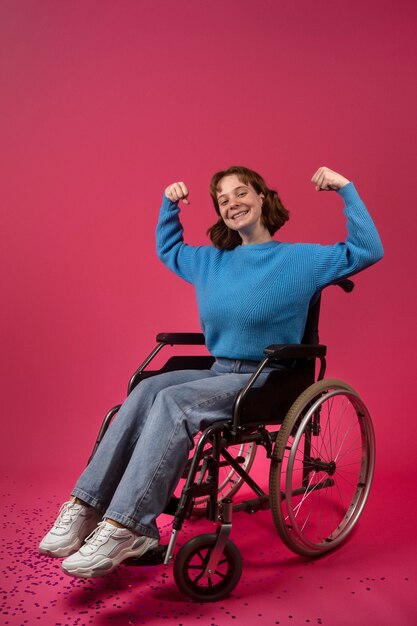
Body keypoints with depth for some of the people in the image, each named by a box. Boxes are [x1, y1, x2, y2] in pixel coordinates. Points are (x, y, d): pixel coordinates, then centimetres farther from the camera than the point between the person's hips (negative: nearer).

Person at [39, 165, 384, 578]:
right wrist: (168, 203, 21)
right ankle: (85, 506, -29)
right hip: (219, 374, 6)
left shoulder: (301, 259, 0)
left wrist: (345, 189, -10)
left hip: (267, 381, -5)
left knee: (174, 402, -31)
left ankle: (122, 529, -36)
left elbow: (368, 250, -6)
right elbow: (167, 249, 35)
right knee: (147, 389, -25)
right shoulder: (210, 262, 16)